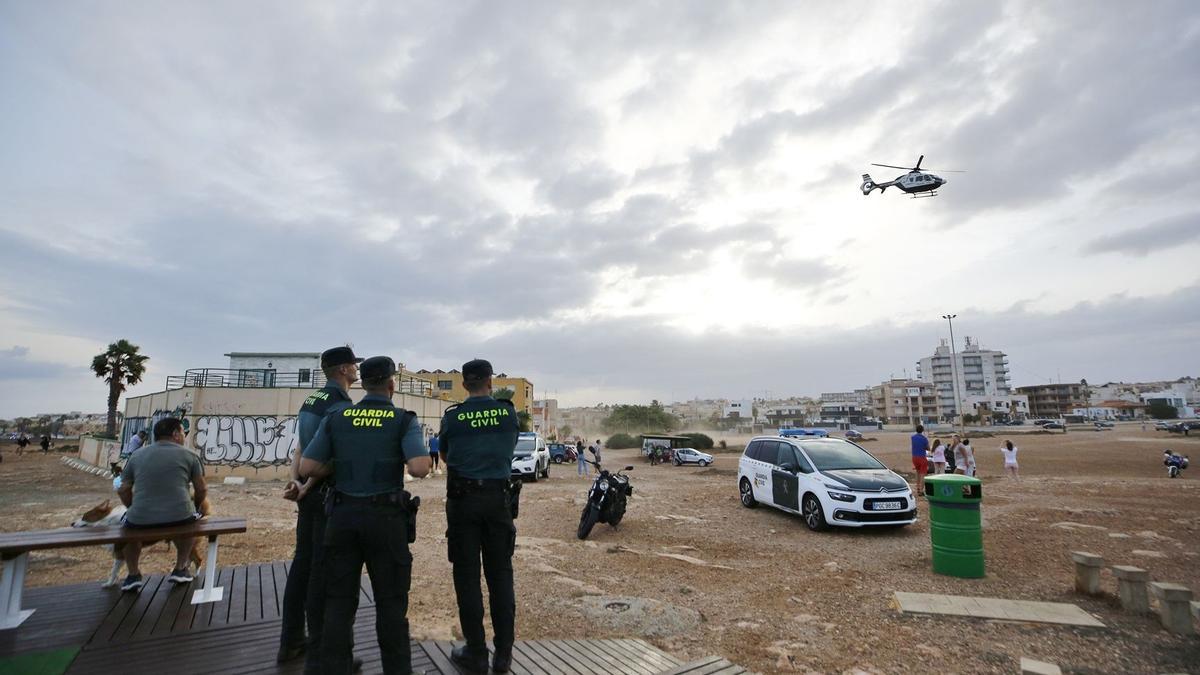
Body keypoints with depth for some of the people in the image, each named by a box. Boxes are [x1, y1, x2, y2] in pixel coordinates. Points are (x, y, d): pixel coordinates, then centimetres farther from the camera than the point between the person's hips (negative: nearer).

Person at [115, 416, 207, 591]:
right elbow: (202, 489, 8)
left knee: (129, 522, 36)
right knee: (188, 517, 33)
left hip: (141, 520, 2)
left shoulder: (136, 456, 11)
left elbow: (123, 491, 14)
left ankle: (133, 574, 31)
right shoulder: (188, 455, 4)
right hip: (179, 517, -2)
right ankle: (180, 569, 30)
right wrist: (195, 506, 28)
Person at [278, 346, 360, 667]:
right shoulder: (341, 403, -16)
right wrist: (306, 488, -10)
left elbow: (300, 448, 8)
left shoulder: (310, 400, 12)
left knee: (302, 563, 16)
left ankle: (290, 642, 28)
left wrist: (295, 481, -2)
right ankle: (318, 654, 8)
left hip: (309, 493, 9)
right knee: (323, 571, -2)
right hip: (329, 494, -9)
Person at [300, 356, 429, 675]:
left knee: (339, 600, 13)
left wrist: (339, 467, 15)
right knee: (390, 601, 9)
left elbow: (307, 468, -2)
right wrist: (413, 459, 1)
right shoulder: (404, 420, -7)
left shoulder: (335, 418, 3)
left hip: (342, 515, 3)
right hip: (385, 517, -3)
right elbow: (420, 468, -21)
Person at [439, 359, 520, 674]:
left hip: (463, 499, -1)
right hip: (498, 497, 2)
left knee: (467, 576, 8)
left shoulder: (452, 416, -4)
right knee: (500, 574, 11)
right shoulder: (508, 411, -1)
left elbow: (445, 456, 12)